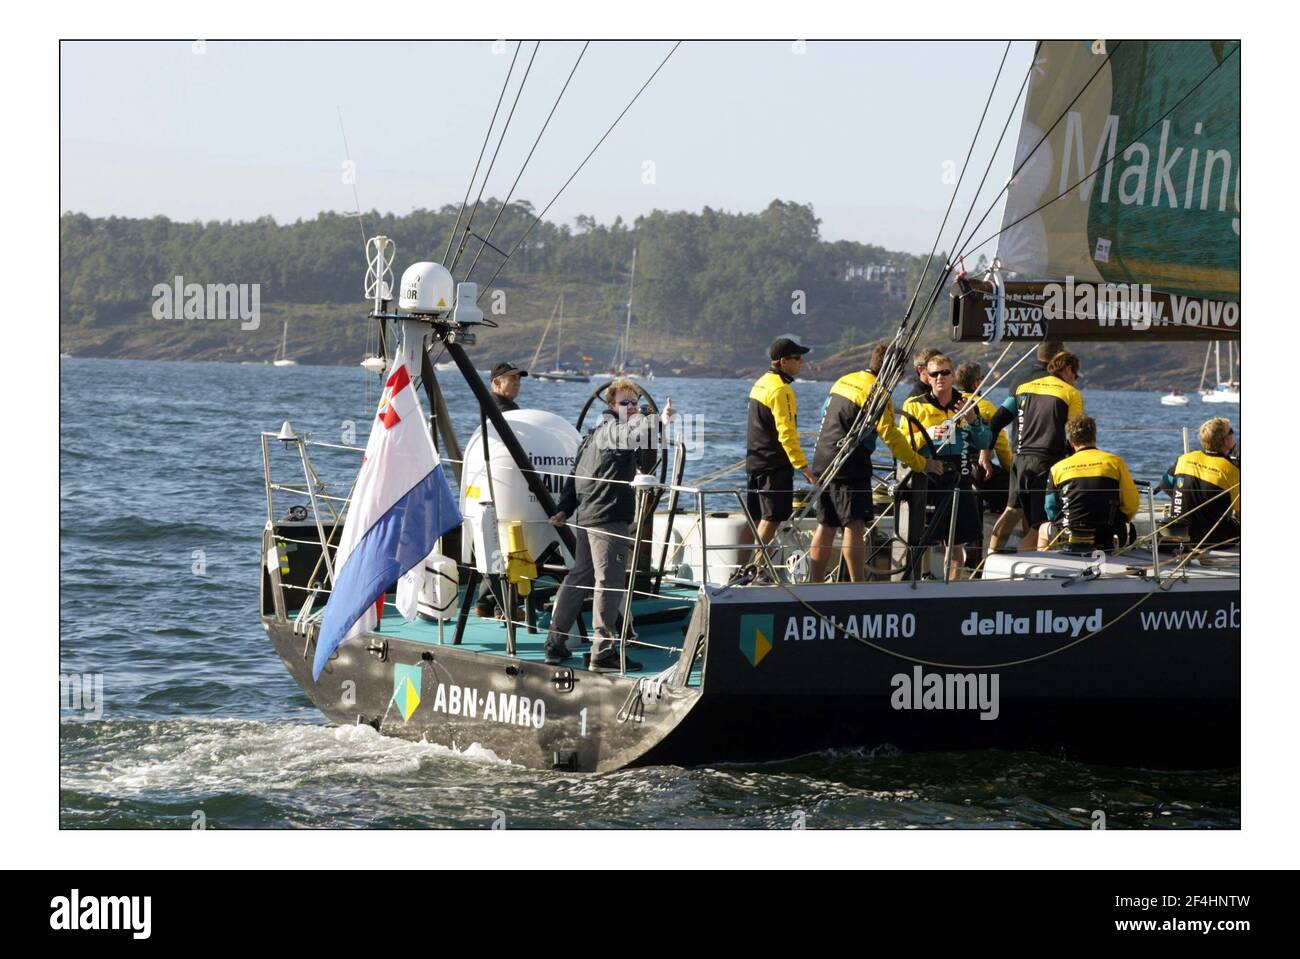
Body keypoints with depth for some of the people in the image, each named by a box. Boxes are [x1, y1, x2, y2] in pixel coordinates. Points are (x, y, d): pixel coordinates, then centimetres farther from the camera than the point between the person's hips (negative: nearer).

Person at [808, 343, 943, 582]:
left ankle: (814, 586, 14)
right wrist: (922, 464, -9)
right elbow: (891, 436, -15)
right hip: (849, 468, -8)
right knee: (854, 526, -10)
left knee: (826, 527, 12)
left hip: (823, 463, 8)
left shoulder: (843, 381, 15)